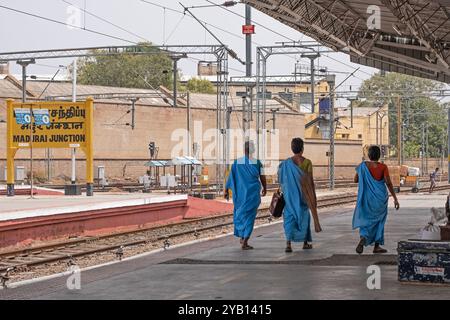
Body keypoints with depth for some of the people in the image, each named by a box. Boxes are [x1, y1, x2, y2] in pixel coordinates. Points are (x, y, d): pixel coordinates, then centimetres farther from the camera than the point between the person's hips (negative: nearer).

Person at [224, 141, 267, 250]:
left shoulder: (237, 162, -3)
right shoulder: (257, 162, -6)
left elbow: (230, 177, -4)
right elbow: (262, 178, 1)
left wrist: (226, 190, 3)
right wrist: (265, 188, 18)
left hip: (240, 192, 2)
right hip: (253, 193, -2)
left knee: (240, 213, 23)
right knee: (249, 216, 3)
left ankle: (242, 237, 28)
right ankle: (245, 242, -3)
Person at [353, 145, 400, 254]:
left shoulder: (363, 166, -3)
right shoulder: (383, 167, -8)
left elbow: (356, 180, 6)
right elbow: (388, 183, -12)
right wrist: (395, 198, -9)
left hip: (366, 198, 1)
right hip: (380, 198, -1)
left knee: (365, 220, 10)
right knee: (379, 220, 15)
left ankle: (363, 238, -20)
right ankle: (377, 246, 16)